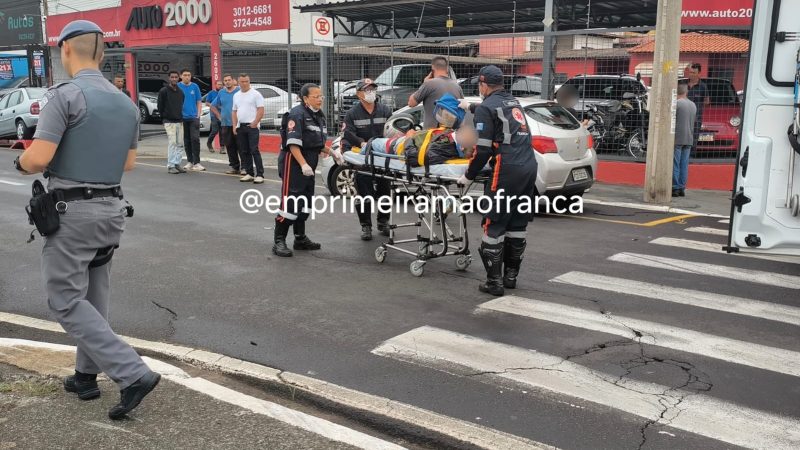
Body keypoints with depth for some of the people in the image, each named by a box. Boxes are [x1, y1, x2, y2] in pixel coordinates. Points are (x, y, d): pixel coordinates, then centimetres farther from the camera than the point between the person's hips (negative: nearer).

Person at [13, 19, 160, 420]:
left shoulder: (65, 95, -14)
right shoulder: (127, 104, 8)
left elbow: (37, 160, -18)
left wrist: (21, 162, 3)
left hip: (72, 212, -7)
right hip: (112, 208, 7)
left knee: (66, 301, 0)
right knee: (94, 295, 18)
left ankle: (133, 374, -9)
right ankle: (86, 375, 26)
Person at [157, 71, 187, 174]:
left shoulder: (180, 91, 13)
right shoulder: (164, 91, -3)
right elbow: (160, 106, 0)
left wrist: (180, 116, 11)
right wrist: (164, 117, 2)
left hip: (179, 121, 6)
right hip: (169, 122, -6)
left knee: (180, 144, 5)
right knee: (172, 143, -10)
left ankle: (177, 164, 12)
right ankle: (170, 166, -6)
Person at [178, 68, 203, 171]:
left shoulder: (195, 86, 5)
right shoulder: (177, 87, 2)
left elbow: (199, 102, 8)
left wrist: (198, 114, -1)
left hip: (194, 117, -1)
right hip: (183, 118, 1)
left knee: (195, 139, -11)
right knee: (186, 140, 8)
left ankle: (196, 162, -10)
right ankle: (190, 161, 17)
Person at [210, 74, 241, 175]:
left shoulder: (239, 91, -2)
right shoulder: (221, 93, 13)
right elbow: (213, 106, 23)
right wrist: (219, 116, 13)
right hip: (225, 124, 5)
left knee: (240, 146, -8)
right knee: (230, 146, 6)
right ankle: (234, 167, 14)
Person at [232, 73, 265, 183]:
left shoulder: (255, 94, -3)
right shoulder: (236, 95, 16)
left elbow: (261, 110, -9)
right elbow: (234, 111, 19)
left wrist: (255, 123, -17)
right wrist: (234, 125, 8)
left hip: (252, 126, -6)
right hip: (240, 127, 6)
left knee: (254, 150, -11)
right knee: (244, 151, 8)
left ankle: (260, 175, -11)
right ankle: (249, 173, 15)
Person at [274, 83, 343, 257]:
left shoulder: (319, 115, 14)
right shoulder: (297, 114, -14)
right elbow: (293, 144, -21)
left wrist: (331, 152, 6)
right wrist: (303, 164, -28)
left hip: (309, 165, 9)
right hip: (293, 163, -9)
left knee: (305, 202, 15)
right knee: (290, 202, -10)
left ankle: (300, 238, 26)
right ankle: (279, 241, -5)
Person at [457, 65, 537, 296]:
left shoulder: (486, 107, -4)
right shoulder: (513, 102, 21)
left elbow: (483, 149, -10)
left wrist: (469, 176, 1)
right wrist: (470, 107, 58)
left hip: (507, 171, -8)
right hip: (529, 167, 8)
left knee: (494, 225, -2)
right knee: (518, 223, 13)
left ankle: (494, 282, -1)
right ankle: (510, 275, 21)